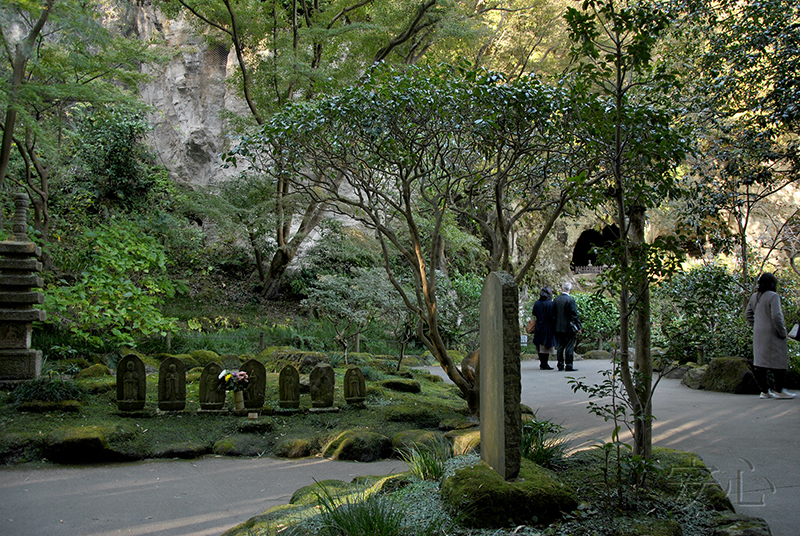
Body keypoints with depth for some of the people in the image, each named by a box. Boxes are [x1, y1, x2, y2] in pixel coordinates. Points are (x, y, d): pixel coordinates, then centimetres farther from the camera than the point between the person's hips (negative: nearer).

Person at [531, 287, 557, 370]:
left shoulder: (536, 303, 0)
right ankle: (545, 364, 2)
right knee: (547, 347, 2)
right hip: (548, 328, -5)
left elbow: (534, 314, 8)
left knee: (540, 347, 12)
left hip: (539, 328, 5)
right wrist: (554, 328, -5)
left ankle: (542, 363, 19)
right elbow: (553, 317, -15)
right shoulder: (550, 303, -14)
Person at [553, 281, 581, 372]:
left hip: (558, 328, 6)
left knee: (560, 347, 10)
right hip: (568, 328, -6)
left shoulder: (556, 299, 4)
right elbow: (575, 315, -12)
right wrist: (578, 326, -4)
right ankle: (568, 365, 0)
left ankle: (560, 365, 14)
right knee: (569, 347, -1)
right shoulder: (570, 300, -14)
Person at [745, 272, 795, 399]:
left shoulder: (754, 297, 11)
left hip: (758, 335, 8)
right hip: (772, 335, -8)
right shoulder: (773, 296, -14)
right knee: (779, 361, 2)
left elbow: (747, 314, 18)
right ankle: (778, 390, 7)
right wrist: (782, 332, -12)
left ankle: (764, 391, 15)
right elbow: (776, 316, -22)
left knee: (760, 361, 9)